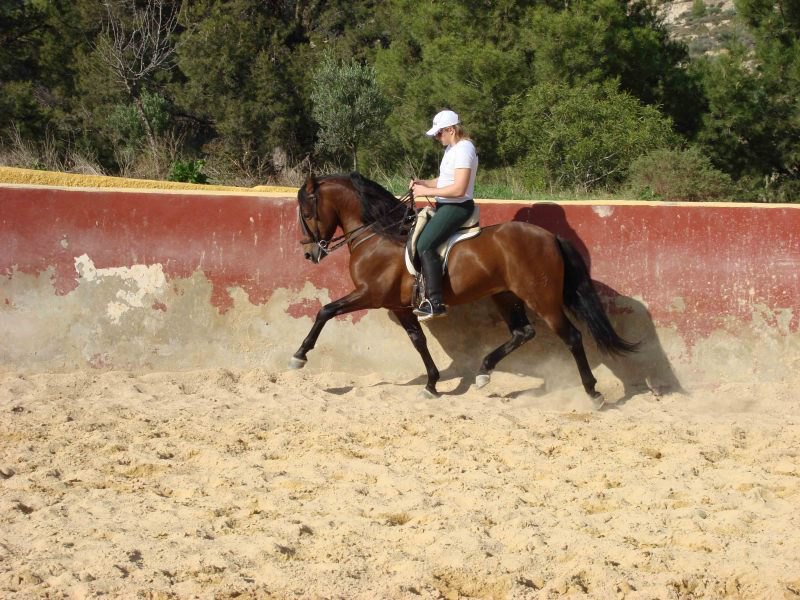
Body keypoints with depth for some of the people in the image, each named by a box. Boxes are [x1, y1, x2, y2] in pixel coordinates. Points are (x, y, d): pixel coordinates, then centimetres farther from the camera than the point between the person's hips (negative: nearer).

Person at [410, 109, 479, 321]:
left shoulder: (463, 150, -19)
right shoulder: (453, 148, 13)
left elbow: (459, 189, -25)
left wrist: (427, 192, -19)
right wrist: (423, 183, 6)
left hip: (457, 207, -11)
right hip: (446, 206, 11)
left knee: (425, 245, -24)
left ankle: (435, 302, -27)